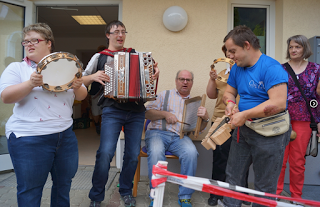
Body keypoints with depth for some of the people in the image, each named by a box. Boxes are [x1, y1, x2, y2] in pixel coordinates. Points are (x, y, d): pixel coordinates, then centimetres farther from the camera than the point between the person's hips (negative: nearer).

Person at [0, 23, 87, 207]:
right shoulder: (16, 68, 2)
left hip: (65, 135, 4)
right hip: (29, 138, -3)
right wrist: (31, 83, -26)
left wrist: (77, 88, -14)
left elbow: (82, 96, 9)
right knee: (30, 190, 7)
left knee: (64, 184, 16)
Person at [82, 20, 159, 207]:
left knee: (133, 155, 5)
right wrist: (93, 77, -10)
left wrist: (155, 72, -2)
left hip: (136, 111, 3)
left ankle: (126, 191, 27)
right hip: (113, 111, -2)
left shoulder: (135, 54, 14)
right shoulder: (100, 57, 9)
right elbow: (81, 80, 11)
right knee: (106, 153, -14)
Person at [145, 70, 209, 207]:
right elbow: (147, 113, 6)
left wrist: (205, 118, -4)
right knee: (156, 152, -35)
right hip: (158, 132, -1)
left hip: (180, 137, 2)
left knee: (191, 152, -31)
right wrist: (165, 114, -8)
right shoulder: (165, 95, 16)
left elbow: (199, 128, 17)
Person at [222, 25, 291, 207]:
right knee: (233, 177, 16)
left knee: (264, 186, 7)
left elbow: (278, 104, -28)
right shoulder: (237, 68, 7)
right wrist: (230, 102, -6)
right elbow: (229, 92, 18)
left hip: (269, 134, -7)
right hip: (243, 129, 8)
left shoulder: (271, 68, -18)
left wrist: (244, 115, -22)